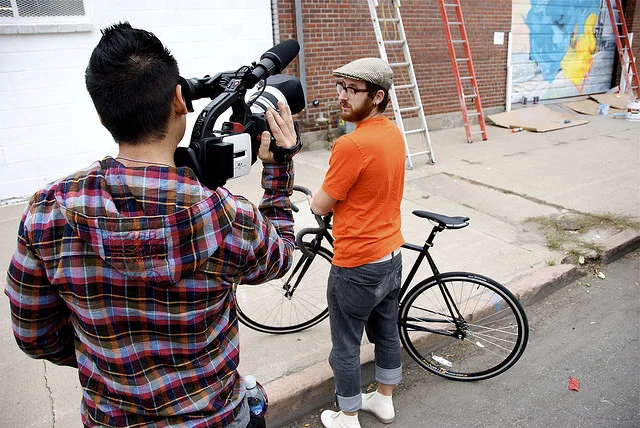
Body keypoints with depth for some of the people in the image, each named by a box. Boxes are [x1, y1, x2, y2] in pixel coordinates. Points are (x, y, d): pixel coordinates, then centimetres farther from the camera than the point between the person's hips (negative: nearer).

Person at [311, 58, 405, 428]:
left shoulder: (352, 144, -25)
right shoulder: (394, 133, 2)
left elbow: (321, 206, -16)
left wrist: (316, 197, 4)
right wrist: (339, 196, 7)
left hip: (357, 265, -8)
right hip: (392, 254, 9)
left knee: (346, 346, 12)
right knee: (387, 332, 23)